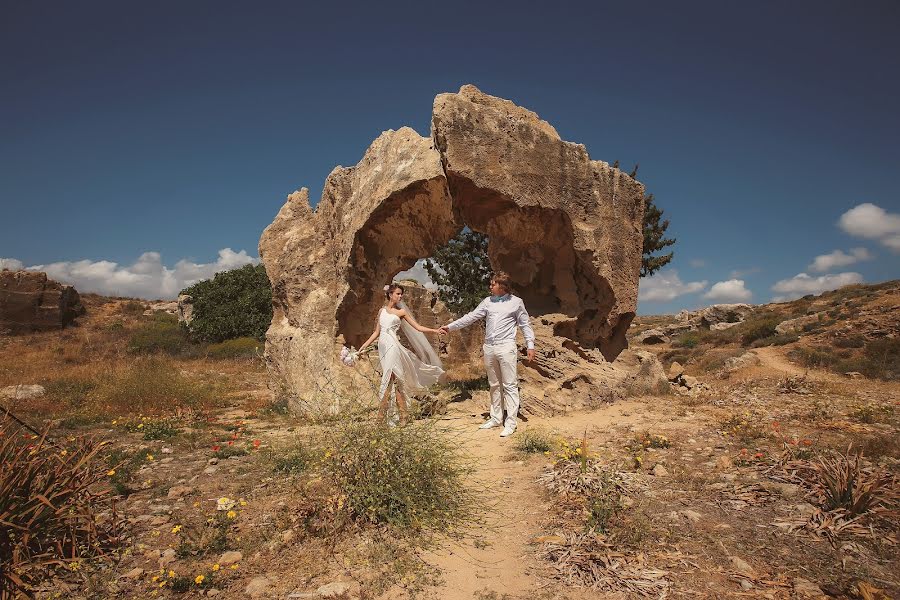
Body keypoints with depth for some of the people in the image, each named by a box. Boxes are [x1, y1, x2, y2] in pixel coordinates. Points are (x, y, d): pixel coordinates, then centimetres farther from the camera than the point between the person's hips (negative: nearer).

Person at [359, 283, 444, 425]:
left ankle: (382, 415, -5)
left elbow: (418, 328, 5)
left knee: (388, 379, -11)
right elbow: (376, 332, 18)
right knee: (393, 379, 2)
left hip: (392, 346, -3)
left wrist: (435, 330, -7)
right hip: (383, 345, 3)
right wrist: (363, 346, 14)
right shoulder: (382, 310, 16)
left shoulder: (401, 312, 7)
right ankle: (402, 415, 6)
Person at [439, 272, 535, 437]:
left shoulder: (516, 302, 0)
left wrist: (530, 345, -2)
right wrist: (450, 326, 7)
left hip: (506, 347, -5)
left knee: (510, 385, -3)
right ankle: (496, 418, 22)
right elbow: (471, 317, 10)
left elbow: (525, 325, 4)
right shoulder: (487, 301, 10)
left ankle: (510, 423, 0)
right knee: (494, 385, 13)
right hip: (489, 347, 5)